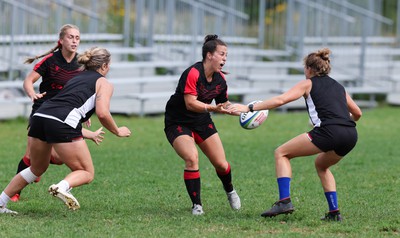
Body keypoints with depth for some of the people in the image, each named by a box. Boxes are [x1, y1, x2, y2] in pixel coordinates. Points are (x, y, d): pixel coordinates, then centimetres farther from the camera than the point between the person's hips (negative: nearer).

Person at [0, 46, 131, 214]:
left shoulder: (76, 78, 32)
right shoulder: (104, 83, 13)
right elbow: (102, 113, -3)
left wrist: (89, 134, 45)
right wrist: (117, 131, 14)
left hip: (39, 116, 7)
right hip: (63, 122, -7)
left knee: (37, 168, 27)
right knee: (86, 173, 6)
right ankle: (62, 186, -25)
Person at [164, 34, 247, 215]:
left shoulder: (220, 79, -3)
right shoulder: (192, 73, -25)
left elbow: (224, 105, 13)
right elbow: (190, 103, -33)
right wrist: (215, 108, -43)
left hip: (202, 122, 6)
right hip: (178, 123, -6)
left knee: (221, 164, 0)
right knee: (191, 158, -28)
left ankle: (230, 191, 35)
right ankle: (196, 205, -13)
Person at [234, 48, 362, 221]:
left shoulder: (308, 84, 11)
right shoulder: (338, 86, 27)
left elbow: (280, 100, 0)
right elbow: (357, 113, 32)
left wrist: (249, 108, 1)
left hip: (328, 132, -6)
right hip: (350, 135, 6)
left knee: (281, 153, 9)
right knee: (321, 164, 34)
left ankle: (284, 201, -8)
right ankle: (334, 212, 23)